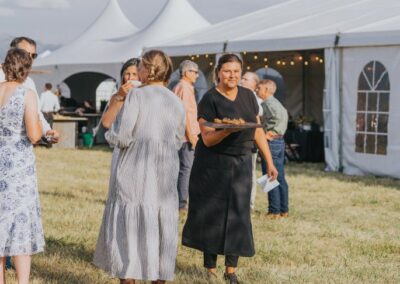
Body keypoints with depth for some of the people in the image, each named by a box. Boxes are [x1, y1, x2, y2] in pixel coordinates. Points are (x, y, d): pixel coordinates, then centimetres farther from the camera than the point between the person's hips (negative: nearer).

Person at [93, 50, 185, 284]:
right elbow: (178, 142, 12)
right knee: (161, 228, 11)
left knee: (128, 227, 3)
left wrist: (109, 131, 6)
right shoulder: (177, 102, 6)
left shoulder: (136, 95, -10)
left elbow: (122, 137, -14)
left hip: (135, 172, -4)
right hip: (166, 176, 4)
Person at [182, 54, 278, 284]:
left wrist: (269, 161, 9)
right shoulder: (210, 99, -9)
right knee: (213, 215, 0)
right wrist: (228, 130, -31)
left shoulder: (248, 96, 6)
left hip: (241, 163, 4)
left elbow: (258, 131, 12)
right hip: (213, 164, -4)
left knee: (238, 216, 1)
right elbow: (207, 139, -13)